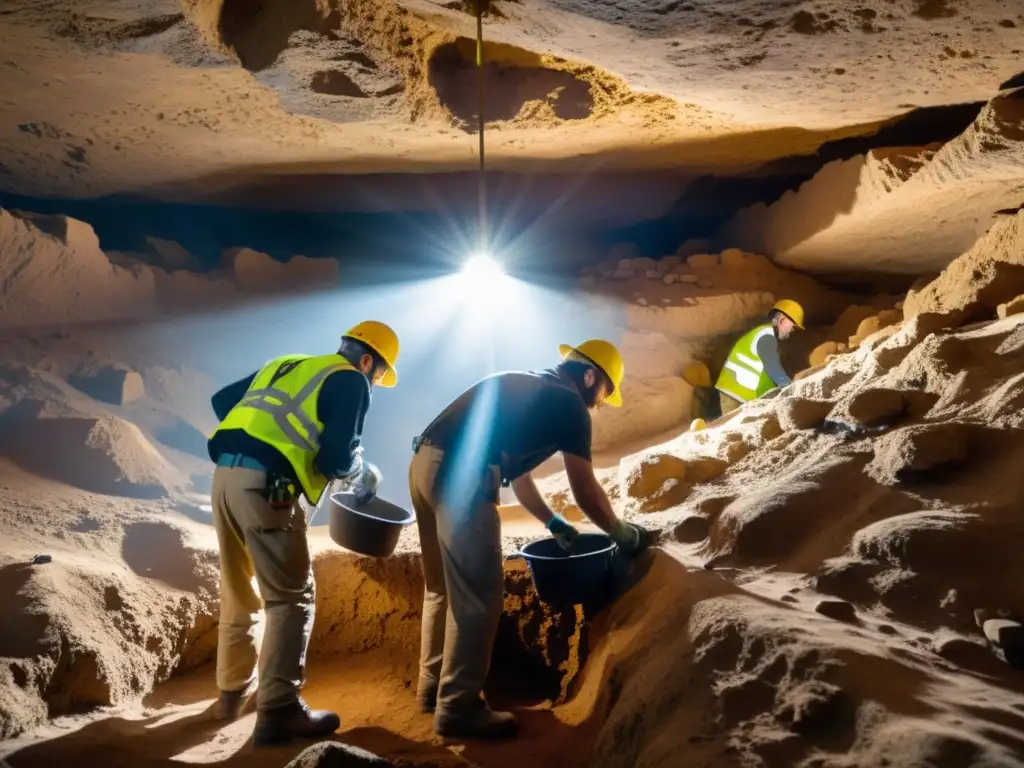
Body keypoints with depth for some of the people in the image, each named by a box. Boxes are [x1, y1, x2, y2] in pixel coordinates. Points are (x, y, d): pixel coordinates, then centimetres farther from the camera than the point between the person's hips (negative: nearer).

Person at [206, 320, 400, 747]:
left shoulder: (284, 365, 25)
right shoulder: (351, 381, 3)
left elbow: (222, 400, 25)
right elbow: (336, 457, -8)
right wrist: (363, 474, 12)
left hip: (226, 474, 8)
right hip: (265, 485, -8)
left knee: (239, 592, 20)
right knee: (292, 597, 0)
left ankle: (232, 693, 32)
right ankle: (278, 711, -3)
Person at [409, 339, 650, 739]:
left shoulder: (524, 387, 29)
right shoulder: (569, 404, 4)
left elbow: (515, 468, 35)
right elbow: (586, 492, 5)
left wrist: (553, 522, 43)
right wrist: (623, 533, 21)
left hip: (425, 464, 10)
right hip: (459, 476, -9)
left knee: (443, 587, 20)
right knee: (477, 596, 0)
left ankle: (433, 686, 31)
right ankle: (458, 707, 8)